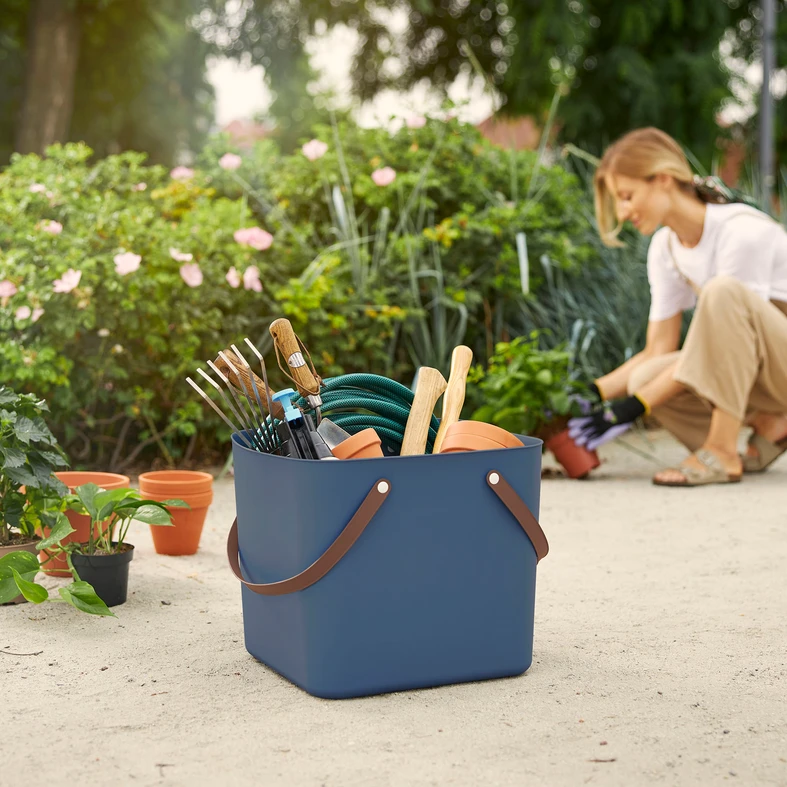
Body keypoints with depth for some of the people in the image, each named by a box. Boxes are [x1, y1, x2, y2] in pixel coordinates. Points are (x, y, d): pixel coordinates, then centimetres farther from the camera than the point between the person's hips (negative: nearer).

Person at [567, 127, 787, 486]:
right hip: (746, 365, 7)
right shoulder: (665, 248, 2)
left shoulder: (743, 232, -22)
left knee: (722, 291, -33)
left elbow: (721, 324, -23)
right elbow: (657, 352, 3)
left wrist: (635, 406, -26)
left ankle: (722, 453, -29)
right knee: (644, 378, -19)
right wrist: (592, 393, -11)